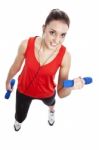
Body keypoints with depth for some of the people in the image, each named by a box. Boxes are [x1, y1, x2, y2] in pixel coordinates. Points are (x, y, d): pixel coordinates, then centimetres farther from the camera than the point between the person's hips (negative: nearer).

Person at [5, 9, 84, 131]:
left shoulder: (65, 56, -33)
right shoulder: (26, 44, -32)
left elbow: (61, 93, -26)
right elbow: (16, 67, -9)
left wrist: (71, 87, -47)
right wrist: (8, 81, 8)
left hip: (47, 93, 1)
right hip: (24, 90, 0)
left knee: (50, 102, 38)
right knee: (20, 117, 25)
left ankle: (51, 109, 77)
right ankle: (18, 121, 66)